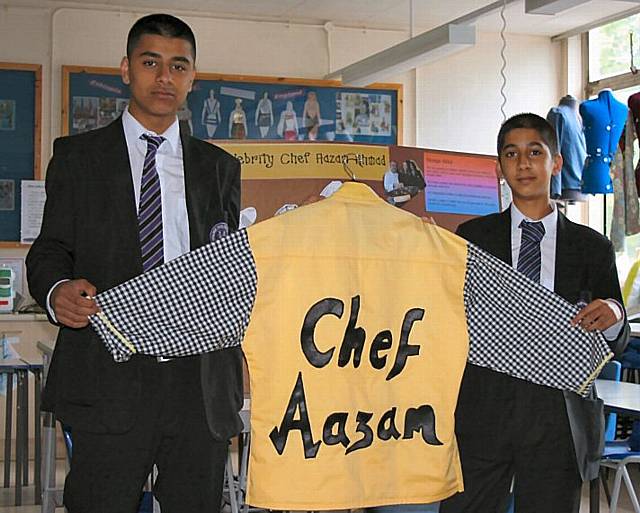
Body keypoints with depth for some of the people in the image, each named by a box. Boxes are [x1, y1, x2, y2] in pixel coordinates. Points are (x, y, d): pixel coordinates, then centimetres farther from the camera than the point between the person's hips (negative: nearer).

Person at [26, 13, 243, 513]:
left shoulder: (220, 167, 15)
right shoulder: (77, 156, 8)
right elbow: (50, 250, 6)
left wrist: (239, 365, 2)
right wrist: (56, 290, -17)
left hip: (201, 381, 2)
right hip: (109, 382, -2)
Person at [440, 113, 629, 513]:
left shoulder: (592, 247, 9)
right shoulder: (472, 237, 8)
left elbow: (618, 345, 11)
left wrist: (613, 318, -12)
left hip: (559, 421, 1)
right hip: (483, 414, 0)